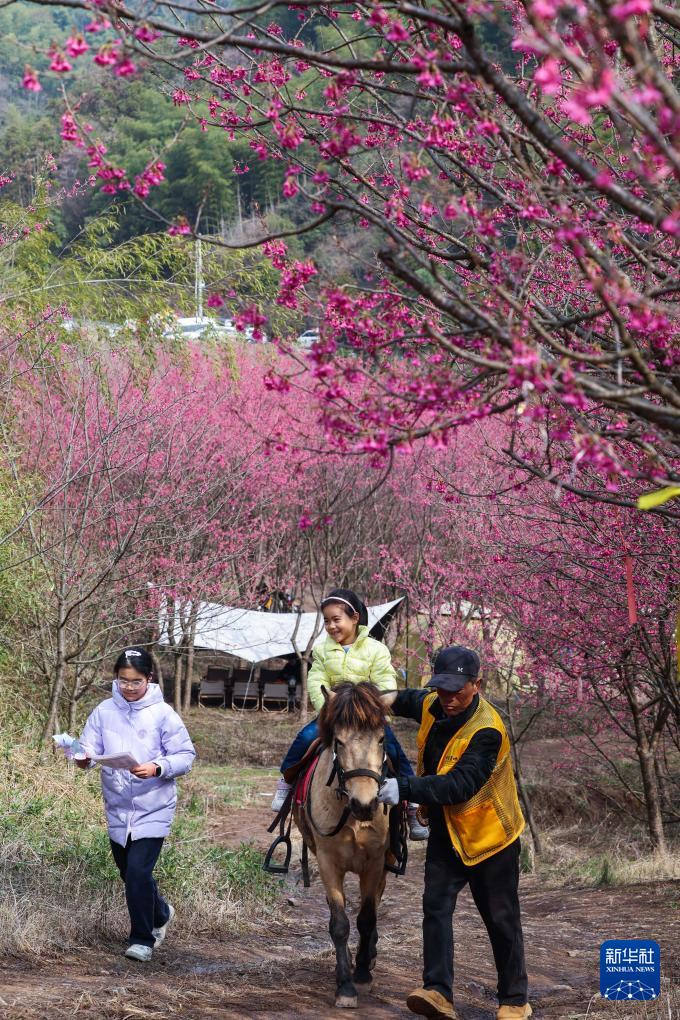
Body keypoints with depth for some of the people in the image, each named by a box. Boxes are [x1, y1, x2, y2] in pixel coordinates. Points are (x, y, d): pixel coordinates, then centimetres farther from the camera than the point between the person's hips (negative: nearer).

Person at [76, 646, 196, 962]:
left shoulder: (163, 714, -8)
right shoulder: (104, 711, 0)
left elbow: (185, 755, -6)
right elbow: (90, 746, -3)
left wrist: (157, 768, -23)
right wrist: (84, 758, -27)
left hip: (152, 808, -4)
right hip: (117, 808, 4)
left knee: (138, 871, -15)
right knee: (129, 872, 16)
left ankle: (143, 939, -1)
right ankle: (160, 914, 44)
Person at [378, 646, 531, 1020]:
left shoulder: (487, 731, -27)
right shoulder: (432, 706, -2)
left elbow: (461, 784, -37)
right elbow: (410, 700, 24)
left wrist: (405, 788, -42)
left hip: (489, 834, -6)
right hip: (445, 832, 6)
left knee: (500, 918, 5)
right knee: (436, 905, -9)